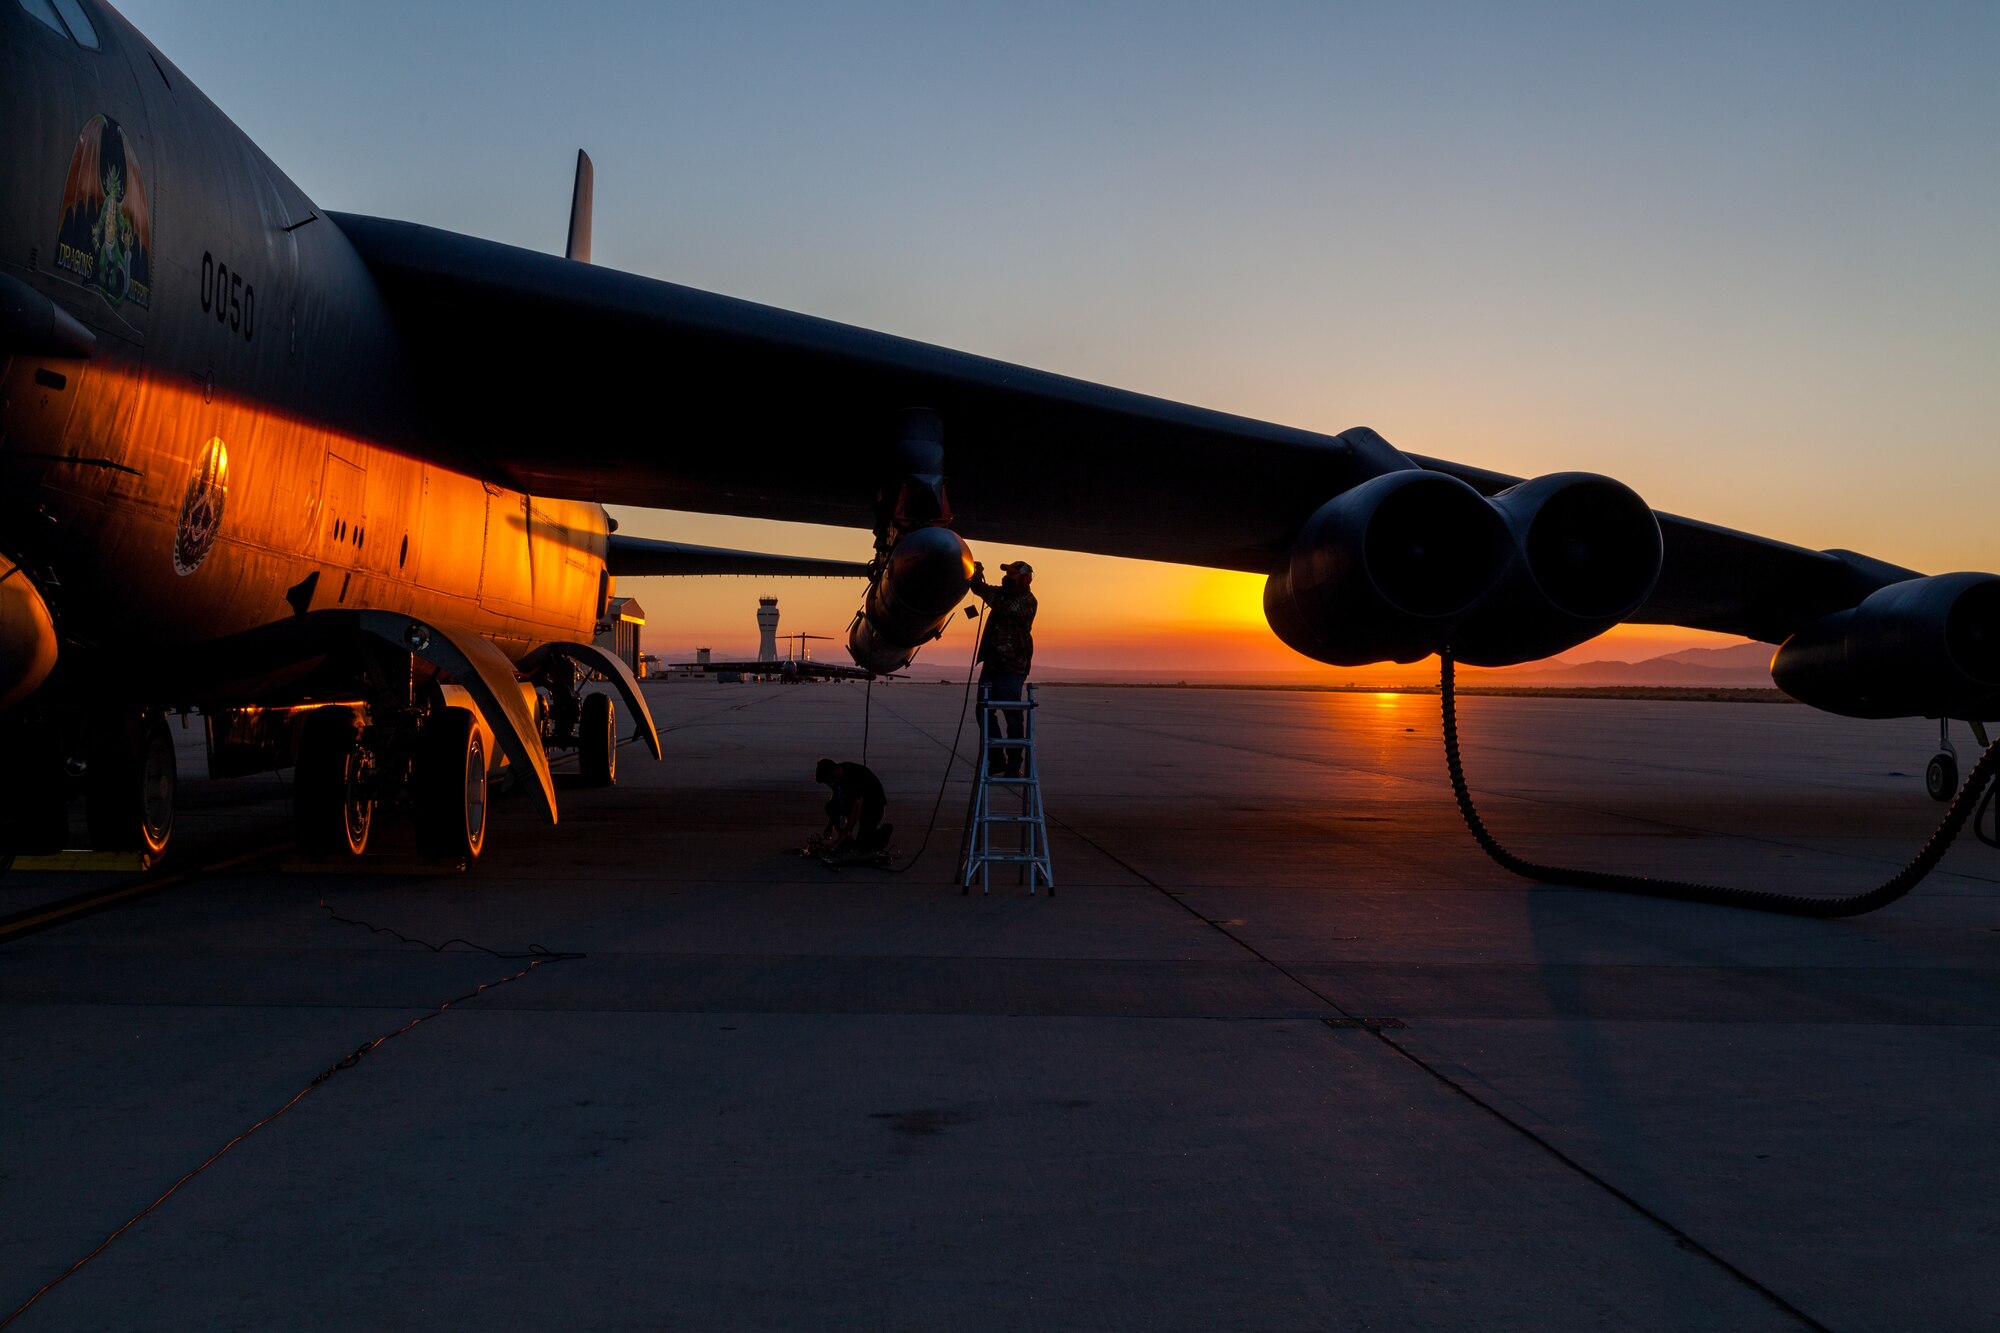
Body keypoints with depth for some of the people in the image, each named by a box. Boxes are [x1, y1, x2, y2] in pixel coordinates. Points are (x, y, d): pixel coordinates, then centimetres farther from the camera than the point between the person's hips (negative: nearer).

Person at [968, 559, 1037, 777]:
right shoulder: (1004, 593, 15)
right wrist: (976, 575, -2)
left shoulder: (1027, 601, -8)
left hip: (1012, 668, -8)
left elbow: (1006, 609, -25)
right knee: (984, 712, 7)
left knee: (1013, 715, -6)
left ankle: (1014, 765, -2)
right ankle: (996, 761, 14)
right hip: (992, 663, 8)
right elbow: (978, 589, 19)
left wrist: (986, 592, -23)